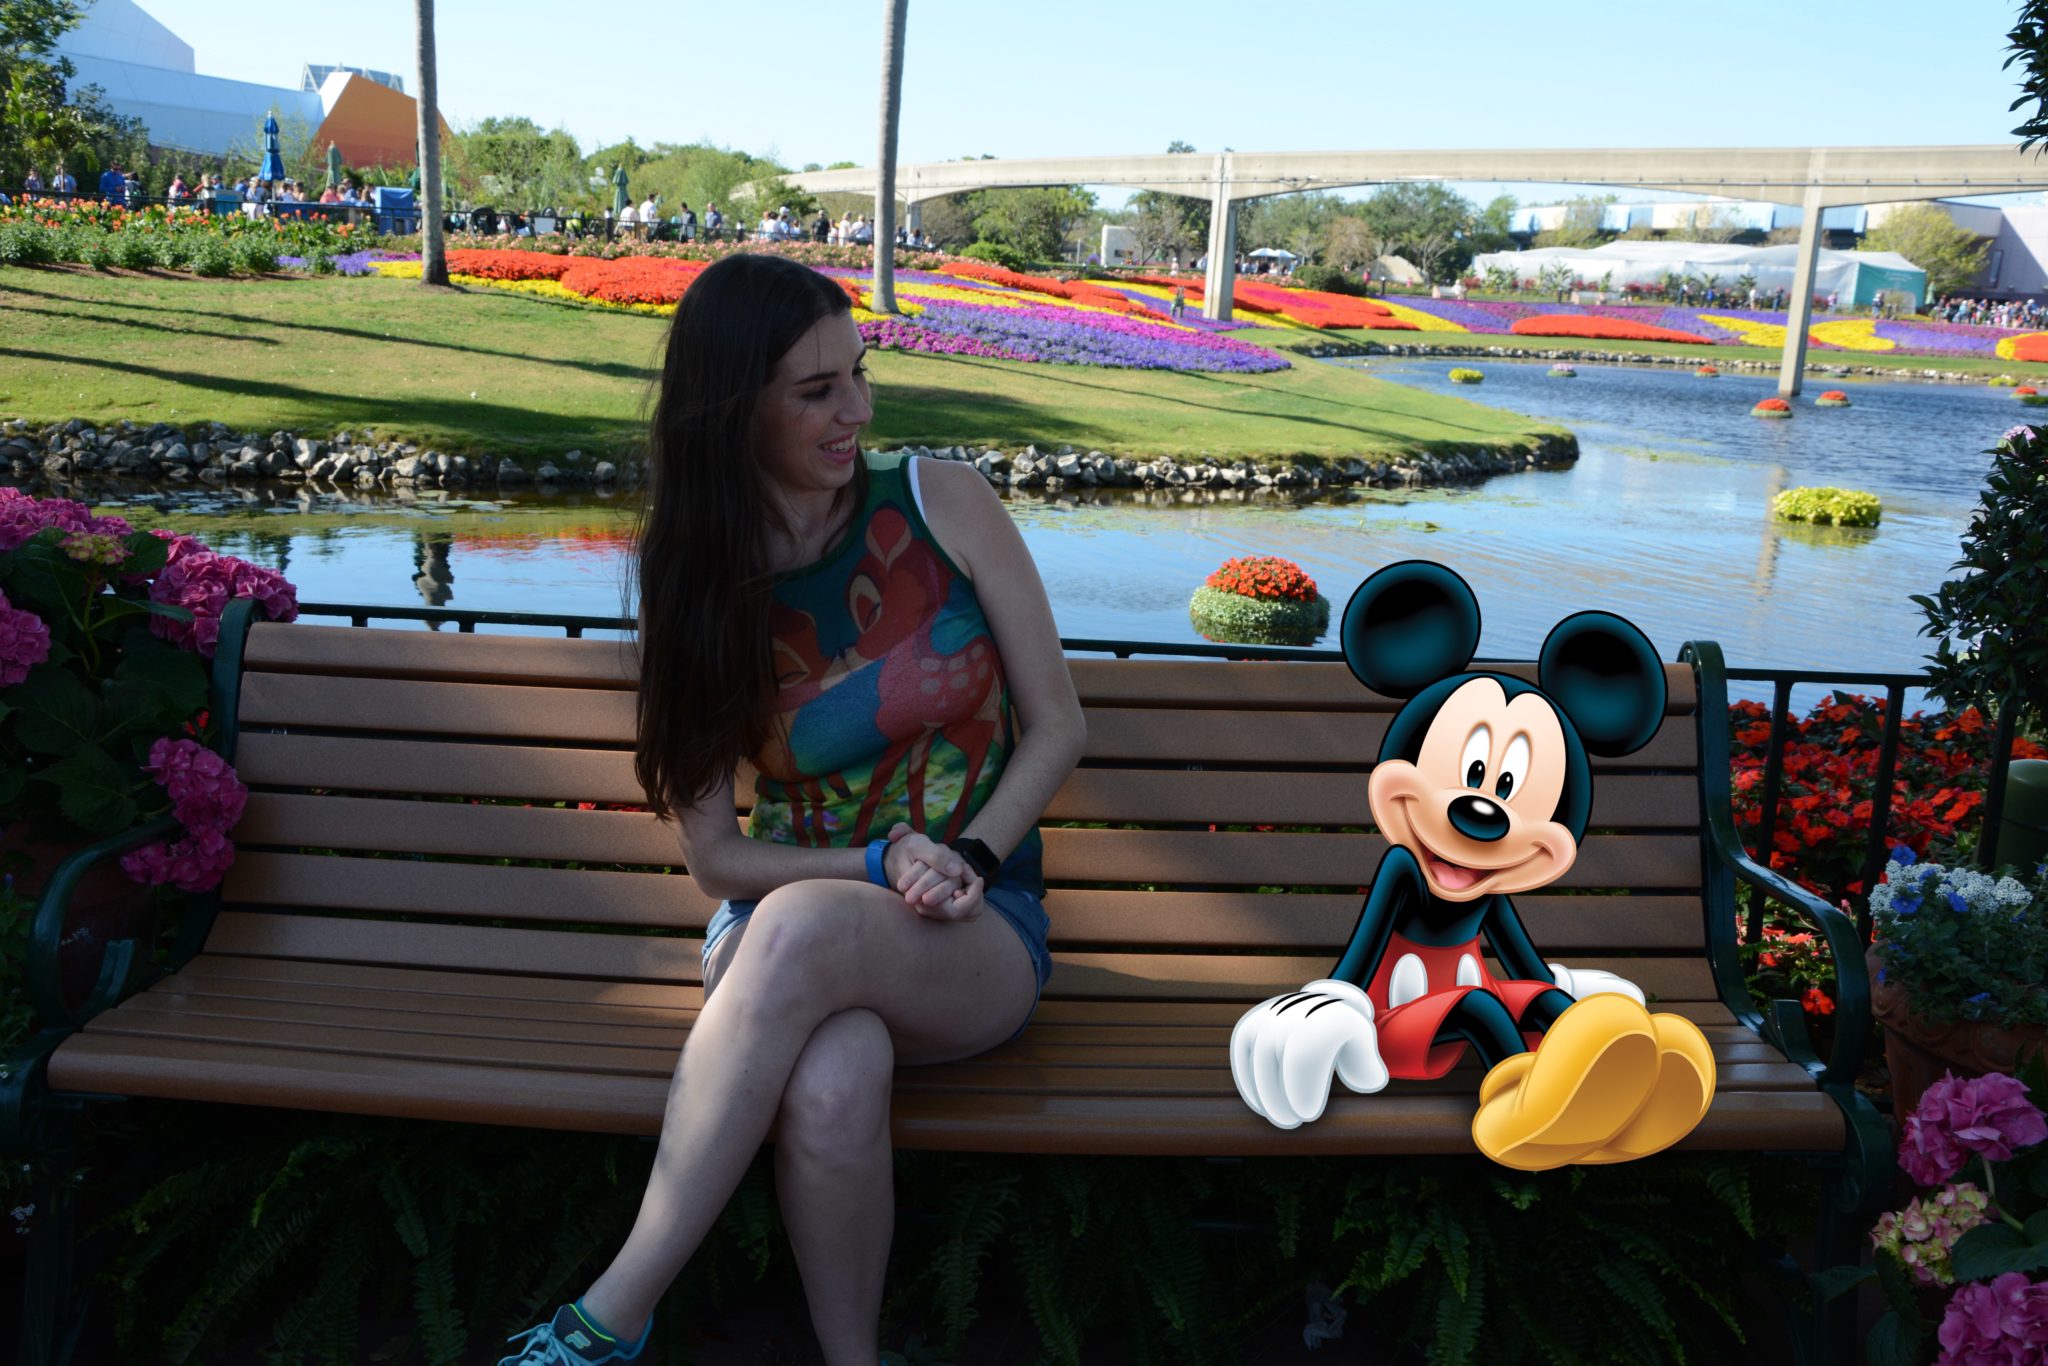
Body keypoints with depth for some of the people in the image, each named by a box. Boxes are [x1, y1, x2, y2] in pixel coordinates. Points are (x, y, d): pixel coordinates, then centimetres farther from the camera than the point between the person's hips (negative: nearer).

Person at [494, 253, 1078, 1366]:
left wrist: (962, 859, -13)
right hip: (781, 920, 1)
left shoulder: (944, 504, -3)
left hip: (983, 938, 0)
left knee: (800, 929, -37)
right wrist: (886, 864, -16)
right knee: (834, 1082, -38)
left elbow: (1057, 725, 2)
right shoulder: (701, 590, 0)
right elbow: (716, 858, 0)